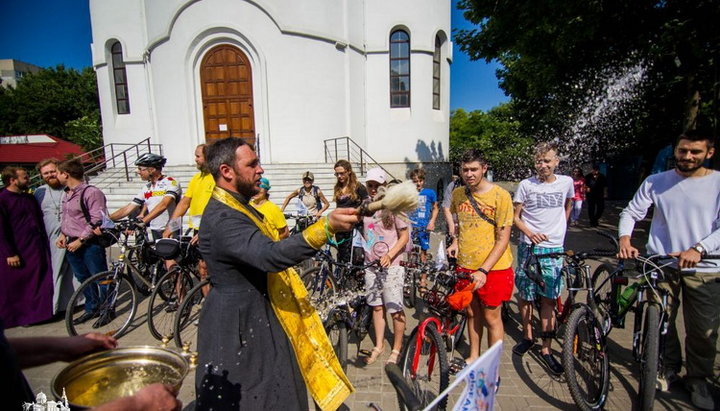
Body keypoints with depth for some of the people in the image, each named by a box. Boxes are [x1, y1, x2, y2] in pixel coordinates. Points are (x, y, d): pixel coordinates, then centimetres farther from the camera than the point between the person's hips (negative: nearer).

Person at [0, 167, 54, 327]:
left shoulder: (30, 198, 11)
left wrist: (45, 245, 12)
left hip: (37, 250, 6)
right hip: (17, 253, -6)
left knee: (40, 283, 10)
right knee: (15, 286, 7)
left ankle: (39, 312, 22)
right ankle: (17, 317, 21)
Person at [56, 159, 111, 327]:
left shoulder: (91, 192, -16)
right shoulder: (67, 194, 12)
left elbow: (97, 220, -20)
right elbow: (65, 217, 22)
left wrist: (81, 240, -18)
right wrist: (62, 234, 6)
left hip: (90, 244, -9)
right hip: (71, 244, 9)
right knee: (83, 279, 17)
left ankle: (108, 310, 13)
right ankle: (91, 308, 30)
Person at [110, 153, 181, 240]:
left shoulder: (170, 183, -11)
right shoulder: (146, 188, 10)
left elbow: (163, 205, -26)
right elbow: (128, 209, 12)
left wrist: (142, 221, -33)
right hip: (155, 232, 6)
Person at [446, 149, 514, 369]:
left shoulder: (500, 196, -15)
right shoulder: (458, 193, 1)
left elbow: (502, 239, -15)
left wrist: (483, 270, -20)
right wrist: (455, 241, 2)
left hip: (493, 268, -4)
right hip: (465, 266, 5)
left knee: (491, 318, 9)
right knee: (472, 313, 19)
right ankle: (474, 357, 38)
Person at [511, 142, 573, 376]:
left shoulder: (566, 182, 3)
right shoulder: (526, 185, -4)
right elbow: (515, 217, -1)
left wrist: (558, 230, 17)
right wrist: (530, 233, -17)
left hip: (554, 249, 1)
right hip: (529, 247, -1)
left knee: (548, 299, 5)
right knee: (526, 296, 8)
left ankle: (546, 349, 15)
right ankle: (527, 337, 29)